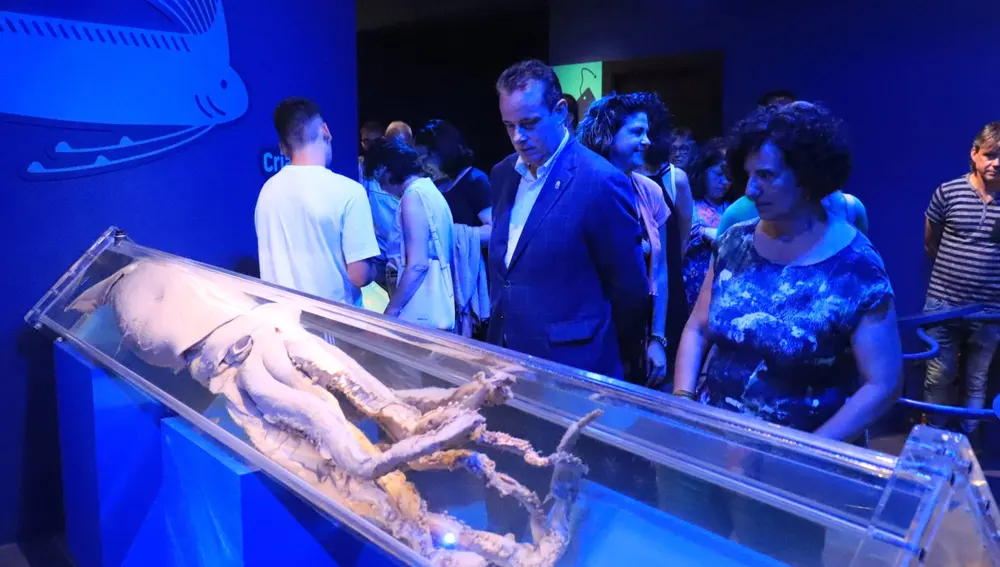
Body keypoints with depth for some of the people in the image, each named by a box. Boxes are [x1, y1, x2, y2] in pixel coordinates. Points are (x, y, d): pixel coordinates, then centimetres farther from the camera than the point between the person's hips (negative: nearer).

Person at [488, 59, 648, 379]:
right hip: (507, 357, 6)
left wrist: (621, 358, 3)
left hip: (572, 368, -6)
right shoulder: (503, 174, 5)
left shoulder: (600, 182, -17)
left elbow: (628, 285, -9)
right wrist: (498, 330, 16)